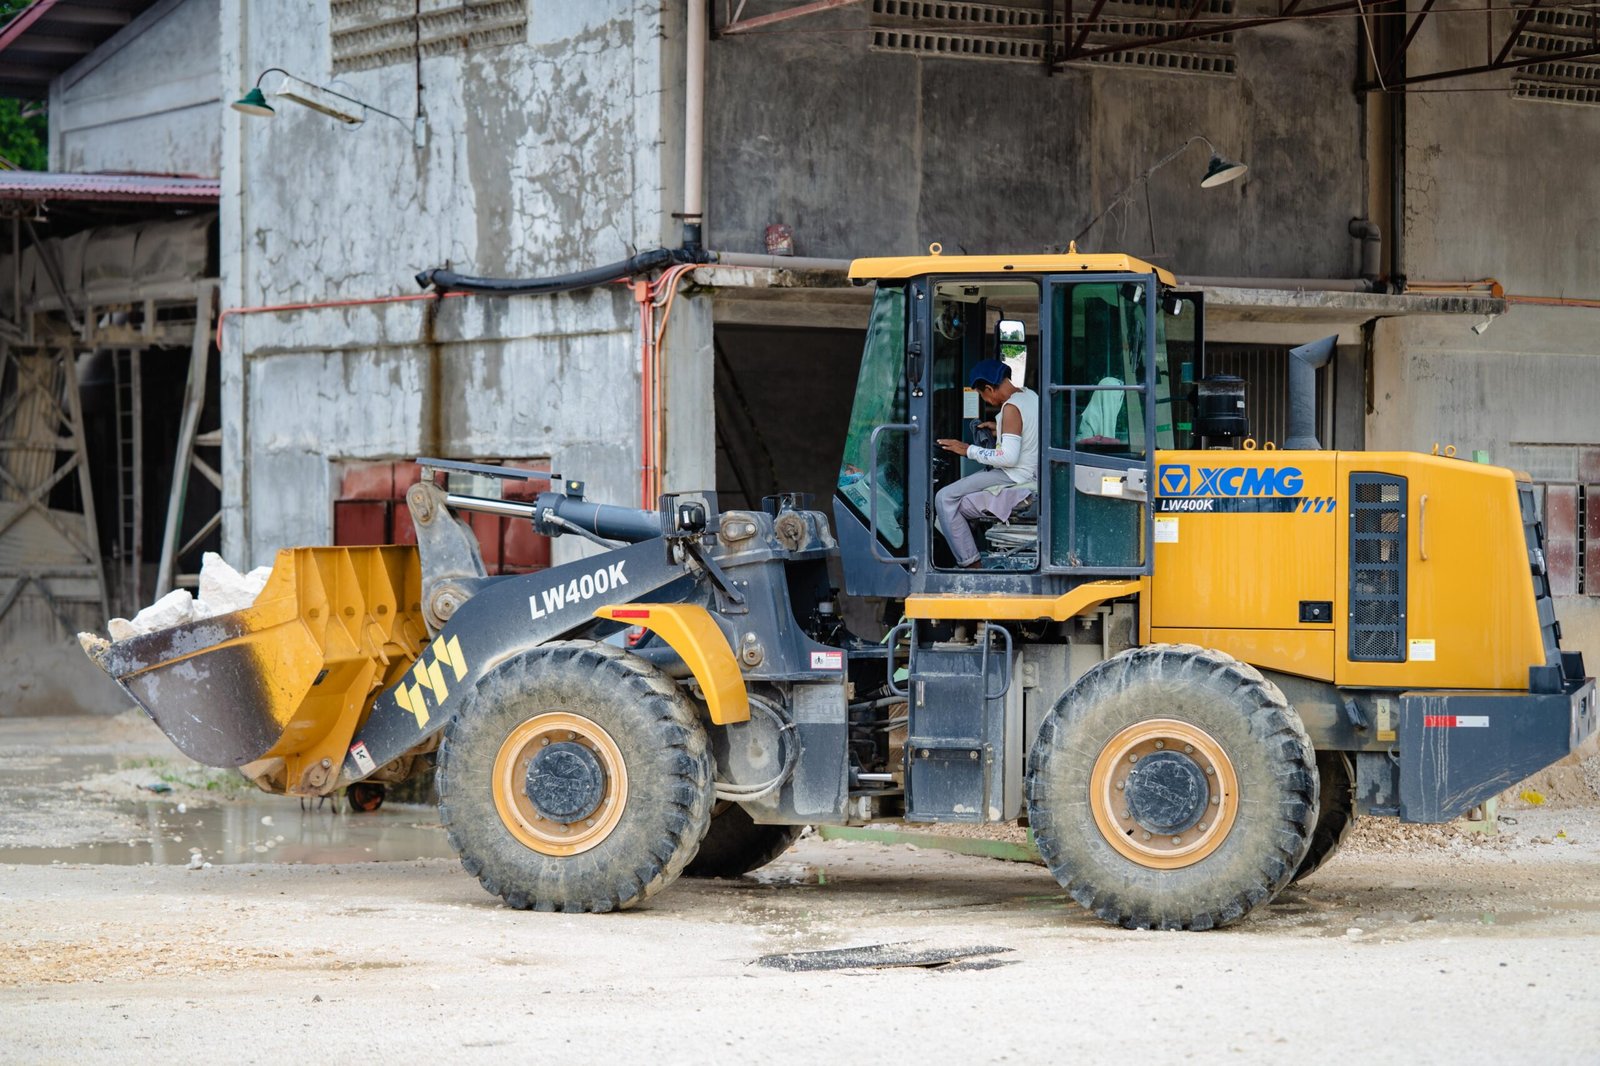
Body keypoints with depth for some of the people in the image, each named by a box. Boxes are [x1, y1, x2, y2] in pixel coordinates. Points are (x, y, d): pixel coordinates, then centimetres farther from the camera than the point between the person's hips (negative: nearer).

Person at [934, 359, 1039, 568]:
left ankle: (970, 563, -15)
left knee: (945, 499, -15)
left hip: (1013, 477, -11)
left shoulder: (1011, 408, -21)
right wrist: (1001, 429, 20)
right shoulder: (1031, 395, 7)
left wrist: (969, 450, -16)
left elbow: (1009, 457, -25)